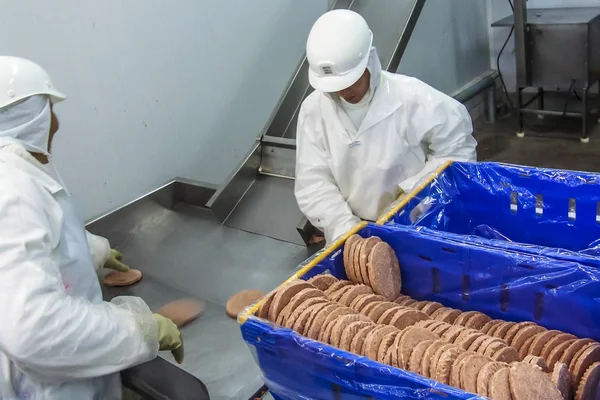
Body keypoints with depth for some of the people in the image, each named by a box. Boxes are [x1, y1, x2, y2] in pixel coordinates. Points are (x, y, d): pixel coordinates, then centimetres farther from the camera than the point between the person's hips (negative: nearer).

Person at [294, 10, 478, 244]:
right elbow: (312, 183, -7)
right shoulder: (313, 110, -5)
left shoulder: (412, 99, -13)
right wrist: (345, 229, -19)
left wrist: (411, 191, -15)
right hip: (353, 230, 2)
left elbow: (457, 152, -5)